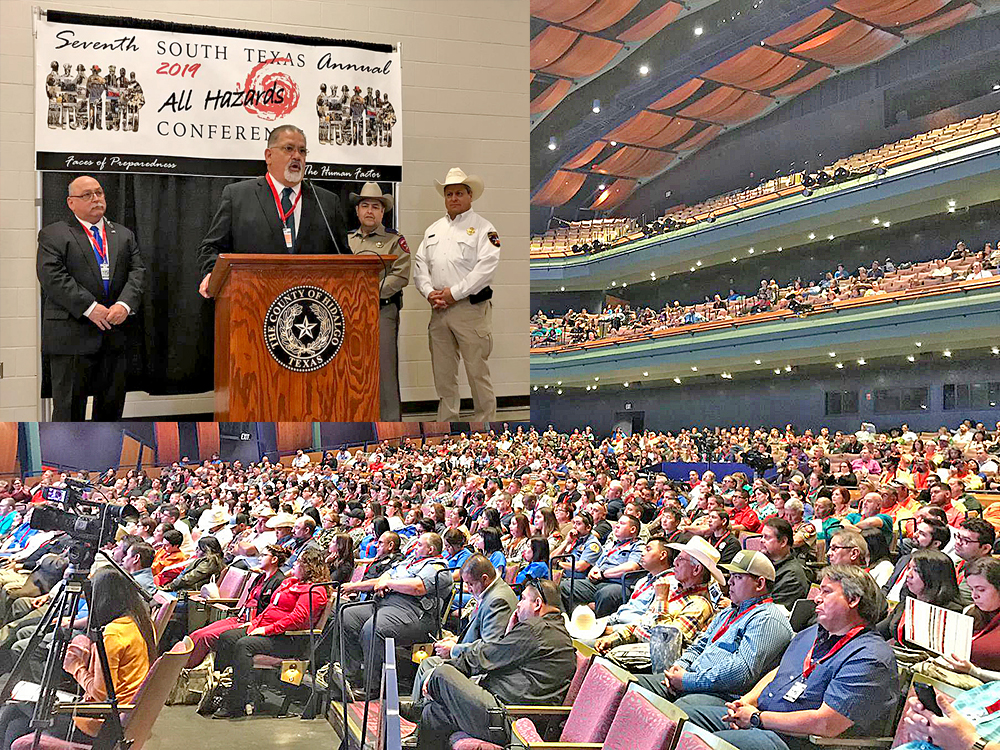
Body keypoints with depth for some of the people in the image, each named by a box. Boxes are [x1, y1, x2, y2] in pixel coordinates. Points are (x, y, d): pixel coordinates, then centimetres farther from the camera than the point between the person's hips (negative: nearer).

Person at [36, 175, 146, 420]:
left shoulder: (124, 235, 18)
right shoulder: (53, 235, 2)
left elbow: (138, 271, 7)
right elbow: (52, 276, -10)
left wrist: (125, 304, -11)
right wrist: (89, 307, -18)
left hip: (114, 334, 5)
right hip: (72, 335, -5)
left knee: (112, 403, 11)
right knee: (69, 406, -1)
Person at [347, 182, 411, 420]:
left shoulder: (394, 240, 4)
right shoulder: (346, 239, 18)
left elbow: (400, 276, -7)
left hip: (382, 311, -4)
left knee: (384, 369, -4)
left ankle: (390, 423, 2)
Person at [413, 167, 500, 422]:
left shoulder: (483, 228, 1)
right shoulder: (433, 229, 19)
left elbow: (486, 266, -11)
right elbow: (420, 265, 15)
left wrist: (454, 293, -15)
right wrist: (430, 292, -4)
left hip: (471, 308, -5)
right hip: (439, 311, 6)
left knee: (478, 372, -4)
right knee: (443, 373, 8)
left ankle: (484, 420, 4)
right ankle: (446, 421, 17)